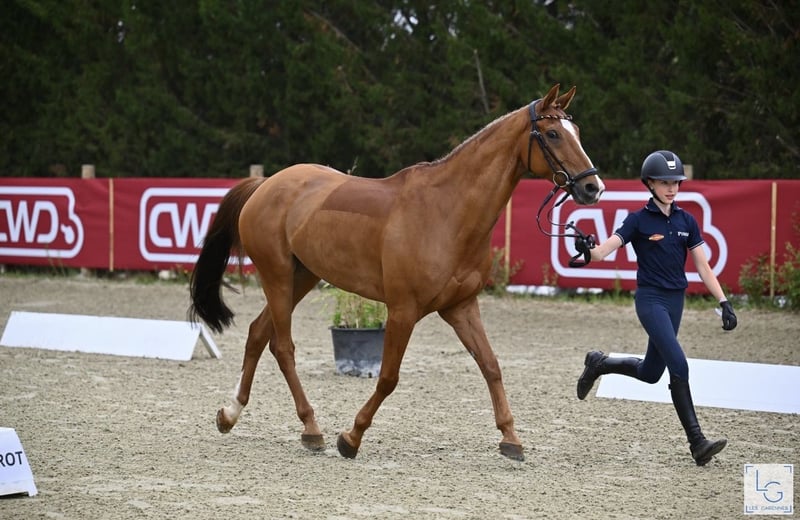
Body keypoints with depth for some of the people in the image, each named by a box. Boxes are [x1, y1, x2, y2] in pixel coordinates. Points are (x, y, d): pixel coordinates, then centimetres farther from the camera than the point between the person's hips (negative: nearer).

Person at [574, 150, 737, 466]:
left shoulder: (686, 221, 6)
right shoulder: (639, 220, -6)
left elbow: (702, 267, 7)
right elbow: (604, 250, -16)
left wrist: (723, 302, 0)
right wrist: (587, 249, -39)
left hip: (676, 300, 6)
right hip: (650, 299, -6)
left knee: (650, 373, 14)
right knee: (678, 366, -19)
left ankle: (598, 364, 41)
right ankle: (697, 443, -19)